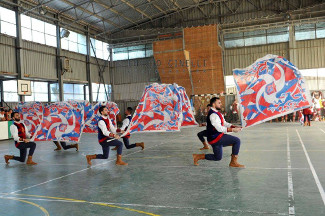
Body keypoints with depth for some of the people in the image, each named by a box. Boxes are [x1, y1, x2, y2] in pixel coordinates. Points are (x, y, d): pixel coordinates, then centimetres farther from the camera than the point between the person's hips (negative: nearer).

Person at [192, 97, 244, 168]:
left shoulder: (217, 113, 14)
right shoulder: (213, 114, -19)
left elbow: (224, 123, 14)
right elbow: (219, 128, -25)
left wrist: (234, 126, 0)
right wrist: (233, 130, -25)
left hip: (215, 138, 10)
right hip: (216, 138, -10)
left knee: (217, 157, 22)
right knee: (237, 141, -15)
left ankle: (197, 156, 23)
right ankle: (233, 162, -7)